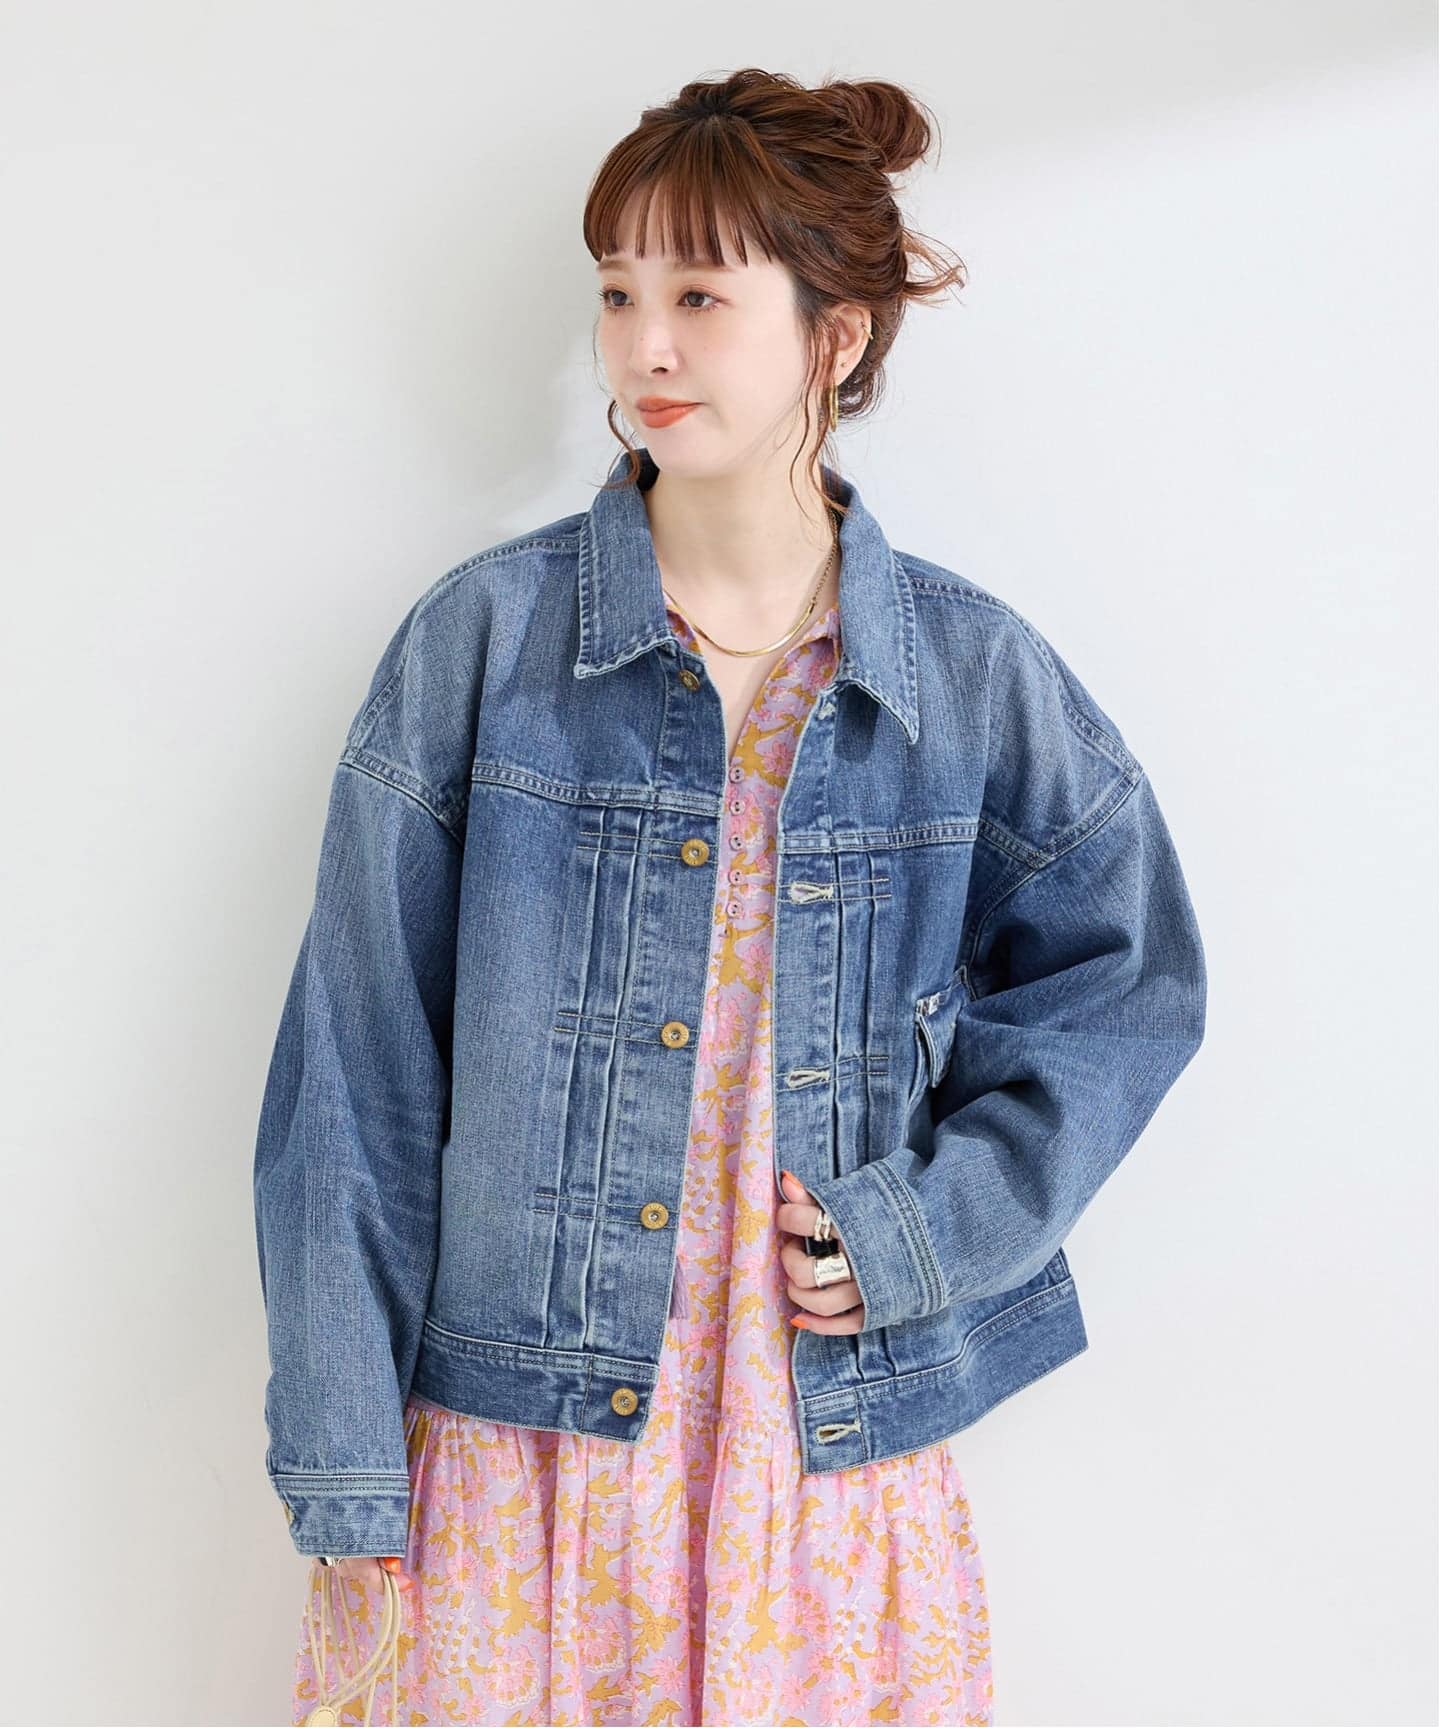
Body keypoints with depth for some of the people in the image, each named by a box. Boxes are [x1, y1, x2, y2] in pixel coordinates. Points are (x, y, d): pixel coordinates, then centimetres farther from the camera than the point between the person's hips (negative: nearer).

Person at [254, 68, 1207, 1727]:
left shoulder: (975, 673, -3)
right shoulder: (482, 638, -6)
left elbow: (1125, 983, 7)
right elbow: (360, 1063, -4)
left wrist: (939, 1223, -7)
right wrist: (346, 1466, -5)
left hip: (845, 1457, 1)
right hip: (520, 1450, 0)